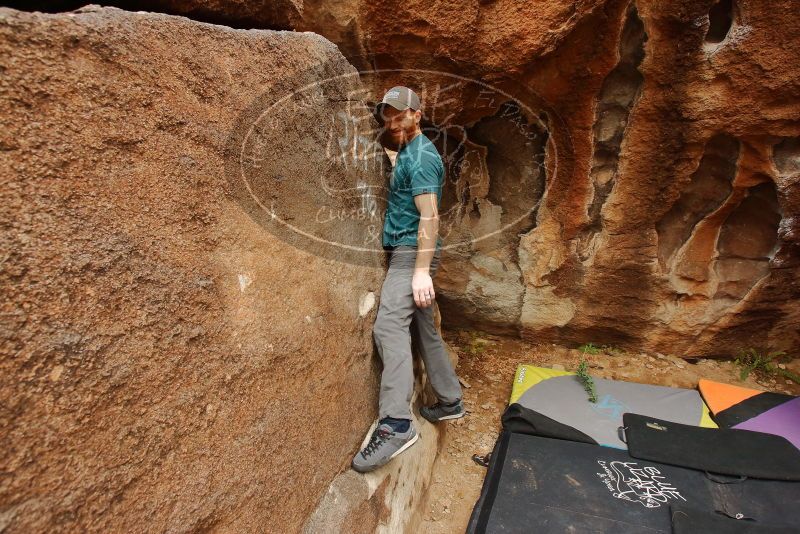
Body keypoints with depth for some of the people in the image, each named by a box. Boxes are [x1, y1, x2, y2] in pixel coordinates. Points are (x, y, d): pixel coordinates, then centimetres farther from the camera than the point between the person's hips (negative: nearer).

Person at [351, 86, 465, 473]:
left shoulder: (420, 157, -11)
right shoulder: (407, 153, 20)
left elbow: (429, 216, -21)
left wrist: (421, 269, -26)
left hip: (412, 253, -11)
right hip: (406, 253, 11)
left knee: (389, 326, -23)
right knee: (424, 330, 13)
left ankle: (396, 425, -28)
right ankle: (449, 402, 24)